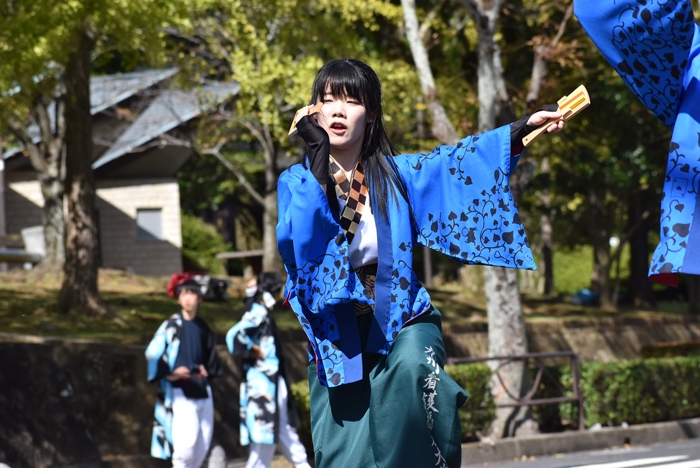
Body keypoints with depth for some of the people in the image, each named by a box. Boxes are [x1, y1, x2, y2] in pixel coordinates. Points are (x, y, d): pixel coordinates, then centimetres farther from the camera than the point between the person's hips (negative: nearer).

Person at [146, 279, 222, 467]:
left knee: (203, 444, 4)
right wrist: (168, 373, -15)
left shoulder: (202, 327, 14)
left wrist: (208, 371, 13)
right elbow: (153, 353, -6)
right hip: (180, 391, -6)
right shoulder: (171, 325, -2)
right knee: (187, 442, -16)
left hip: (202, 389, 6)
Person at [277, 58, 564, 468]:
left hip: (401, 324, 0)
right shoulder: (297, 181, 4)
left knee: (412, 366, -33)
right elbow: (298, 247, -14)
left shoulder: (393, 173, 8)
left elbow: (458, 163, -6)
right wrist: (318, 157, -14)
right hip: (336, 336, 0)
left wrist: (522, 129, -20)